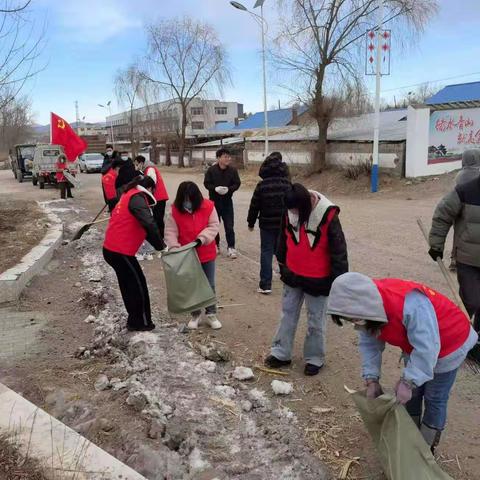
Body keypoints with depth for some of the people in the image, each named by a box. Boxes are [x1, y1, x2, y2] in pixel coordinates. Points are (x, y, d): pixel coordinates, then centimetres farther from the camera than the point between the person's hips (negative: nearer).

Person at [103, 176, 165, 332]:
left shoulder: (129, 196, 19)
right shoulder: (137, 198, -12)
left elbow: (141, 226, 20)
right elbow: (149, 224, -28)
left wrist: (159, 245, 14)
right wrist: (161, 246, -21)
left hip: (112, 249, 9)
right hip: (120, 251, -9)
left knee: (129, 285, 19)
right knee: (138, 285, 5)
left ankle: (135, 321, 30)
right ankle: (141, 323, 16)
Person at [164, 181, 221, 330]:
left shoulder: (208, 207, -12)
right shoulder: (175, 211, -11)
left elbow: (214, 226, -11)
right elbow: (170, 232, -11)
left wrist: (201, 239, -25)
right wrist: (174, 247, -27)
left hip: (207, 254, 0)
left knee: (209, 285, 9)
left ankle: (211, 314, 23)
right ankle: (195, 314, 28)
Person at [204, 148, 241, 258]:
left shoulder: (233, 170, -3)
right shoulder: (211, 170, -7)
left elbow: (237, 184, -1)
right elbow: (206, 183, -4)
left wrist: (229, 189, -19)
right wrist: (215, 188, -22)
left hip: (227, 201, 0)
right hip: (214, 201, 0)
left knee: (229, 226, -2)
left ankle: (231, 248, 4)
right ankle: (216, 245, 29)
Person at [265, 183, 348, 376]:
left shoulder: (327, 216, -22)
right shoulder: (289, 213, -7)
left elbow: (338, 250, -15)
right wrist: (282, 266, 15)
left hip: (317, 280, -5)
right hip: (293, 276, 5)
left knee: (316, 320, 9)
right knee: (288, 314, 14)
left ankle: (314, 359, 25)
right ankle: (281, 353, 26)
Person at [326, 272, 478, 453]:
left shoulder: (411, 305, -45)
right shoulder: (370, 304, -19)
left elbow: (426, 349, -39)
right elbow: (369, 344, -10)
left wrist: (408, 382, -34)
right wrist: (371, 380, -17)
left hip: (448, 345, -6)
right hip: (416, 346, 7)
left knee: (434, 398, 4)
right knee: (412, 393, 15)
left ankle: (426, 446, 23)